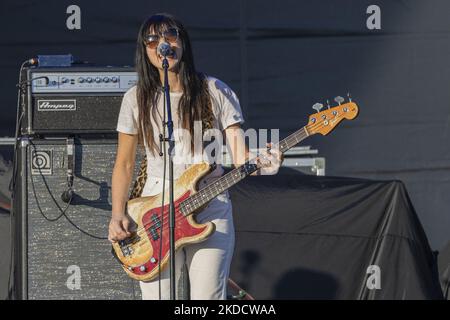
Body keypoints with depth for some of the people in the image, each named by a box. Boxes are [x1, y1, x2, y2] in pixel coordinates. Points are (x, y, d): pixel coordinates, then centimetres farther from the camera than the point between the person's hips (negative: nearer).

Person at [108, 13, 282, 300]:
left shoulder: (216, 93, 2)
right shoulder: (137, 99, 4)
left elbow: (240, 155, -3)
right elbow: (125, 164, 9)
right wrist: (118, 214, -3)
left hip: (211, 210, -1)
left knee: (208, 296, -7)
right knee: (156, 295, -5)